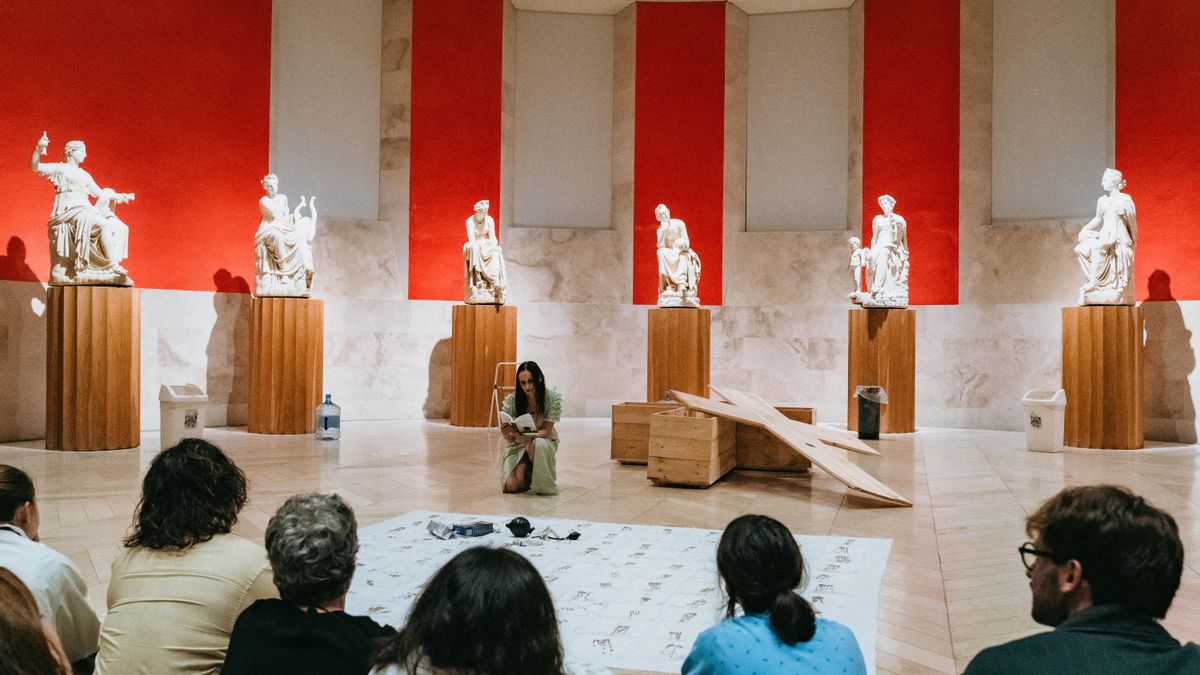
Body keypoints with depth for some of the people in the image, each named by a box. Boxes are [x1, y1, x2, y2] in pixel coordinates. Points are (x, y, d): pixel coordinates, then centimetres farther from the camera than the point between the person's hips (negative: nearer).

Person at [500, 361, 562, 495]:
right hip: (519, 445, 1)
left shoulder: (553, 398, -20)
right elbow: (510, 438, -12)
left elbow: (545, 431, -19)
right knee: (512, 486, -21)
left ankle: (542, 483, -10)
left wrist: (524, 435, -40)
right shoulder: (511, 400, -18)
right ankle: (525, 468, 15)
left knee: (537, 444, -38)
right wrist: (506, 434, -39)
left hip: (544, 442, -1)